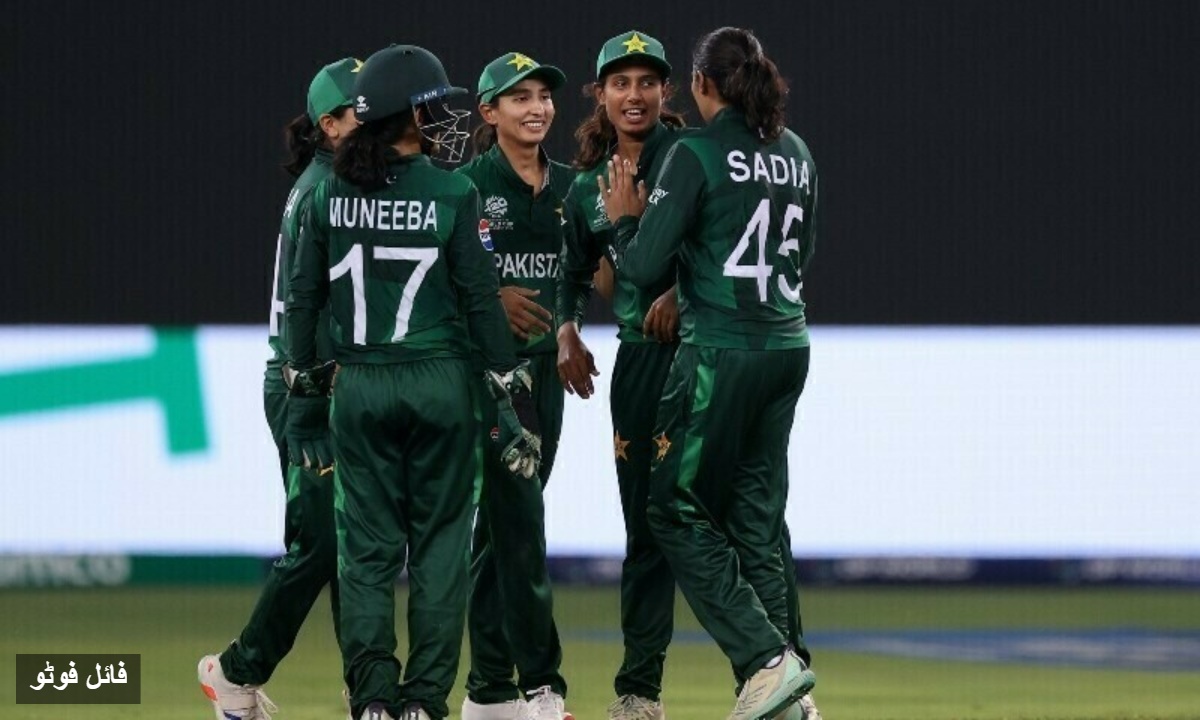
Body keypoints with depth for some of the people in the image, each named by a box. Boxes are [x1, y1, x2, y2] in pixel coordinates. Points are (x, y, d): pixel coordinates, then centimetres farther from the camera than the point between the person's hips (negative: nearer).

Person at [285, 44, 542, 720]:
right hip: (439, 382, -3)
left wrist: (306, 391, 15)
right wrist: (516, 398, -2)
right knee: (439, 546, 7)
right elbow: (481, 301, -8)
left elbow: (305, 299, 5)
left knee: (368, 549, 8)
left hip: (360, 387, 3)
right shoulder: (453, 194, -8)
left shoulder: (333, 195, 2)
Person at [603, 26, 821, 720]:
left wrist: (625, 219, 9)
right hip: (788, 344, 7)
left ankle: (768, 659, -9)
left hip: (722, 351, -7)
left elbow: (644, 267, -12)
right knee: (756, 514, 11)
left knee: (680, 510, 3)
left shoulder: (697, 155, -10)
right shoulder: (796, 153, 11)